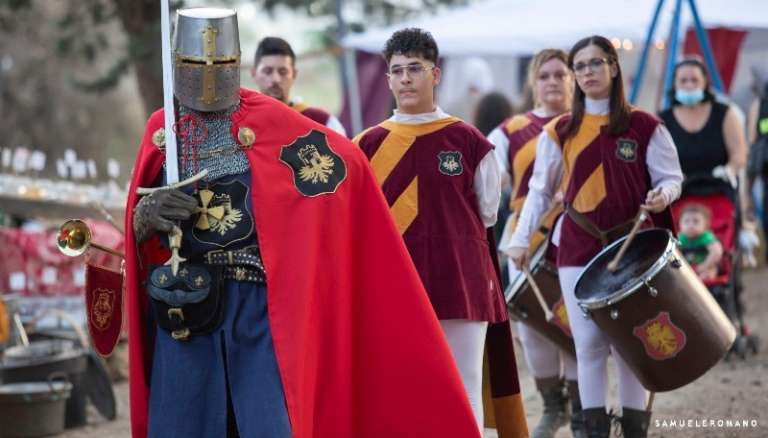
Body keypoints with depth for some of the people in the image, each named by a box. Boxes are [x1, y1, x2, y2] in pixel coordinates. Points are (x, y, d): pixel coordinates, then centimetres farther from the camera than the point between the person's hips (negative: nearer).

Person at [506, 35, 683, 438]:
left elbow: (672, 177, 3)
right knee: (588, 343, -1)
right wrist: (521, 239, 3)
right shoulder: (559, 132, 6)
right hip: (579, 249, 1)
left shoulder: (645, 127, -1)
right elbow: (540, 189, 11)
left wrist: (662, 194, -20)